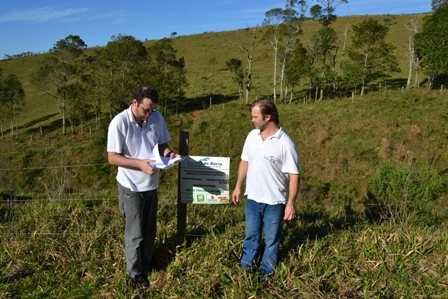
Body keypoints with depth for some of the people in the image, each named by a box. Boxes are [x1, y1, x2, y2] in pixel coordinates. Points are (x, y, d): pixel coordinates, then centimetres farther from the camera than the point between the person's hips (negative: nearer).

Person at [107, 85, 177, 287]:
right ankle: (135, 273, 27)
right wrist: (140, 163, -29)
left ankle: (146, 266, 40)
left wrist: (167, 153, -15)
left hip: (151, 184, 5)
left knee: (149, 230, 19)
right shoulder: (119, 123, -19)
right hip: (131, 186, -5)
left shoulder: (157, 118, -5)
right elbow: (112, 157, -17)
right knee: (135, 233, 7)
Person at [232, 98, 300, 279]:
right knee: (251, 235, 21)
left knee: (272, 240, 13)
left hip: (274, 202, -5)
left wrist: (291, 204, -17)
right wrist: (238, 186, 11)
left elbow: (294, 175, -16)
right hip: (252, 198, 5)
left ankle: (267, 272, 31)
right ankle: (246, 266, 39)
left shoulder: (285, 143, -18)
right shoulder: (252, 136, 0)